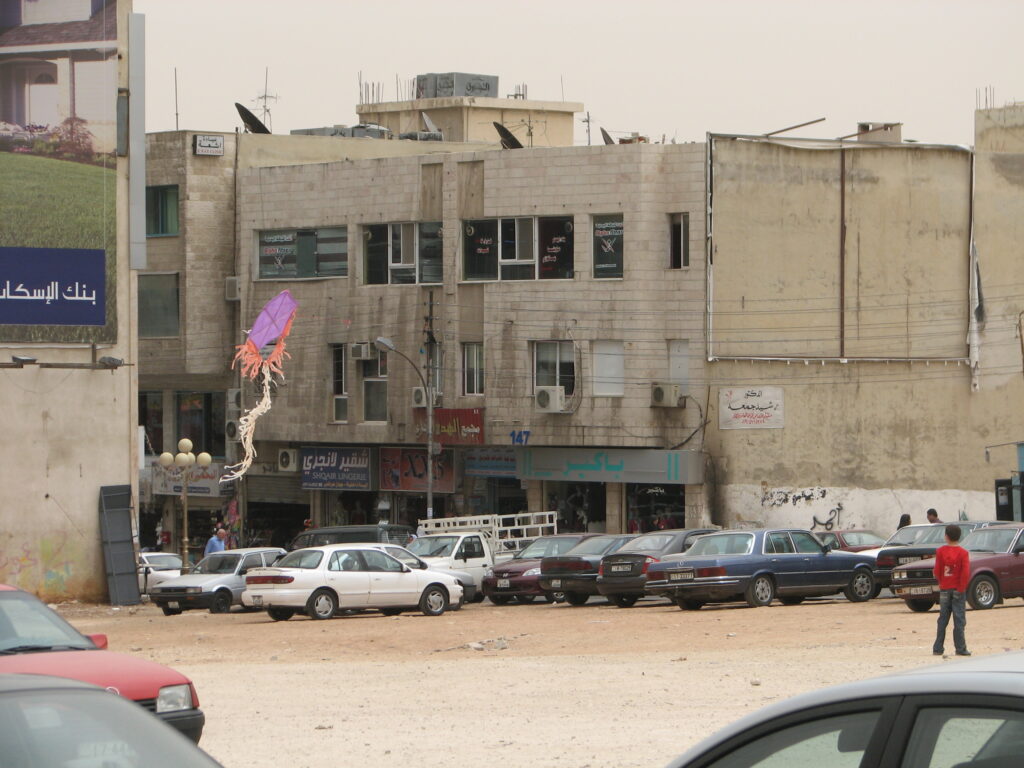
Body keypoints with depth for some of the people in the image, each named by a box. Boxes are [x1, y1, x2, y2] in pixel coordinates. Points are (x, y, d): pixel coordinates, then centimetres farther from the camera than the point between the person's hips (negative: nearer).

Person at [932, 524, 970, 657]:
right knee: (959, 620, 0)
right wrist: (961, 588, -9)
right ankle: (960, 649, -1)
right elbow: (966, 573, -15)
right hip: (958, 590, -2)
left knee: (942, 620, 9)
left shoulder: (941, 551, -2)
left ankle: (937, 648, 9)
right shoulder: (963, 553, -8)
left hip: (944, 589, 2)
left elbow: (937, 571, -1)